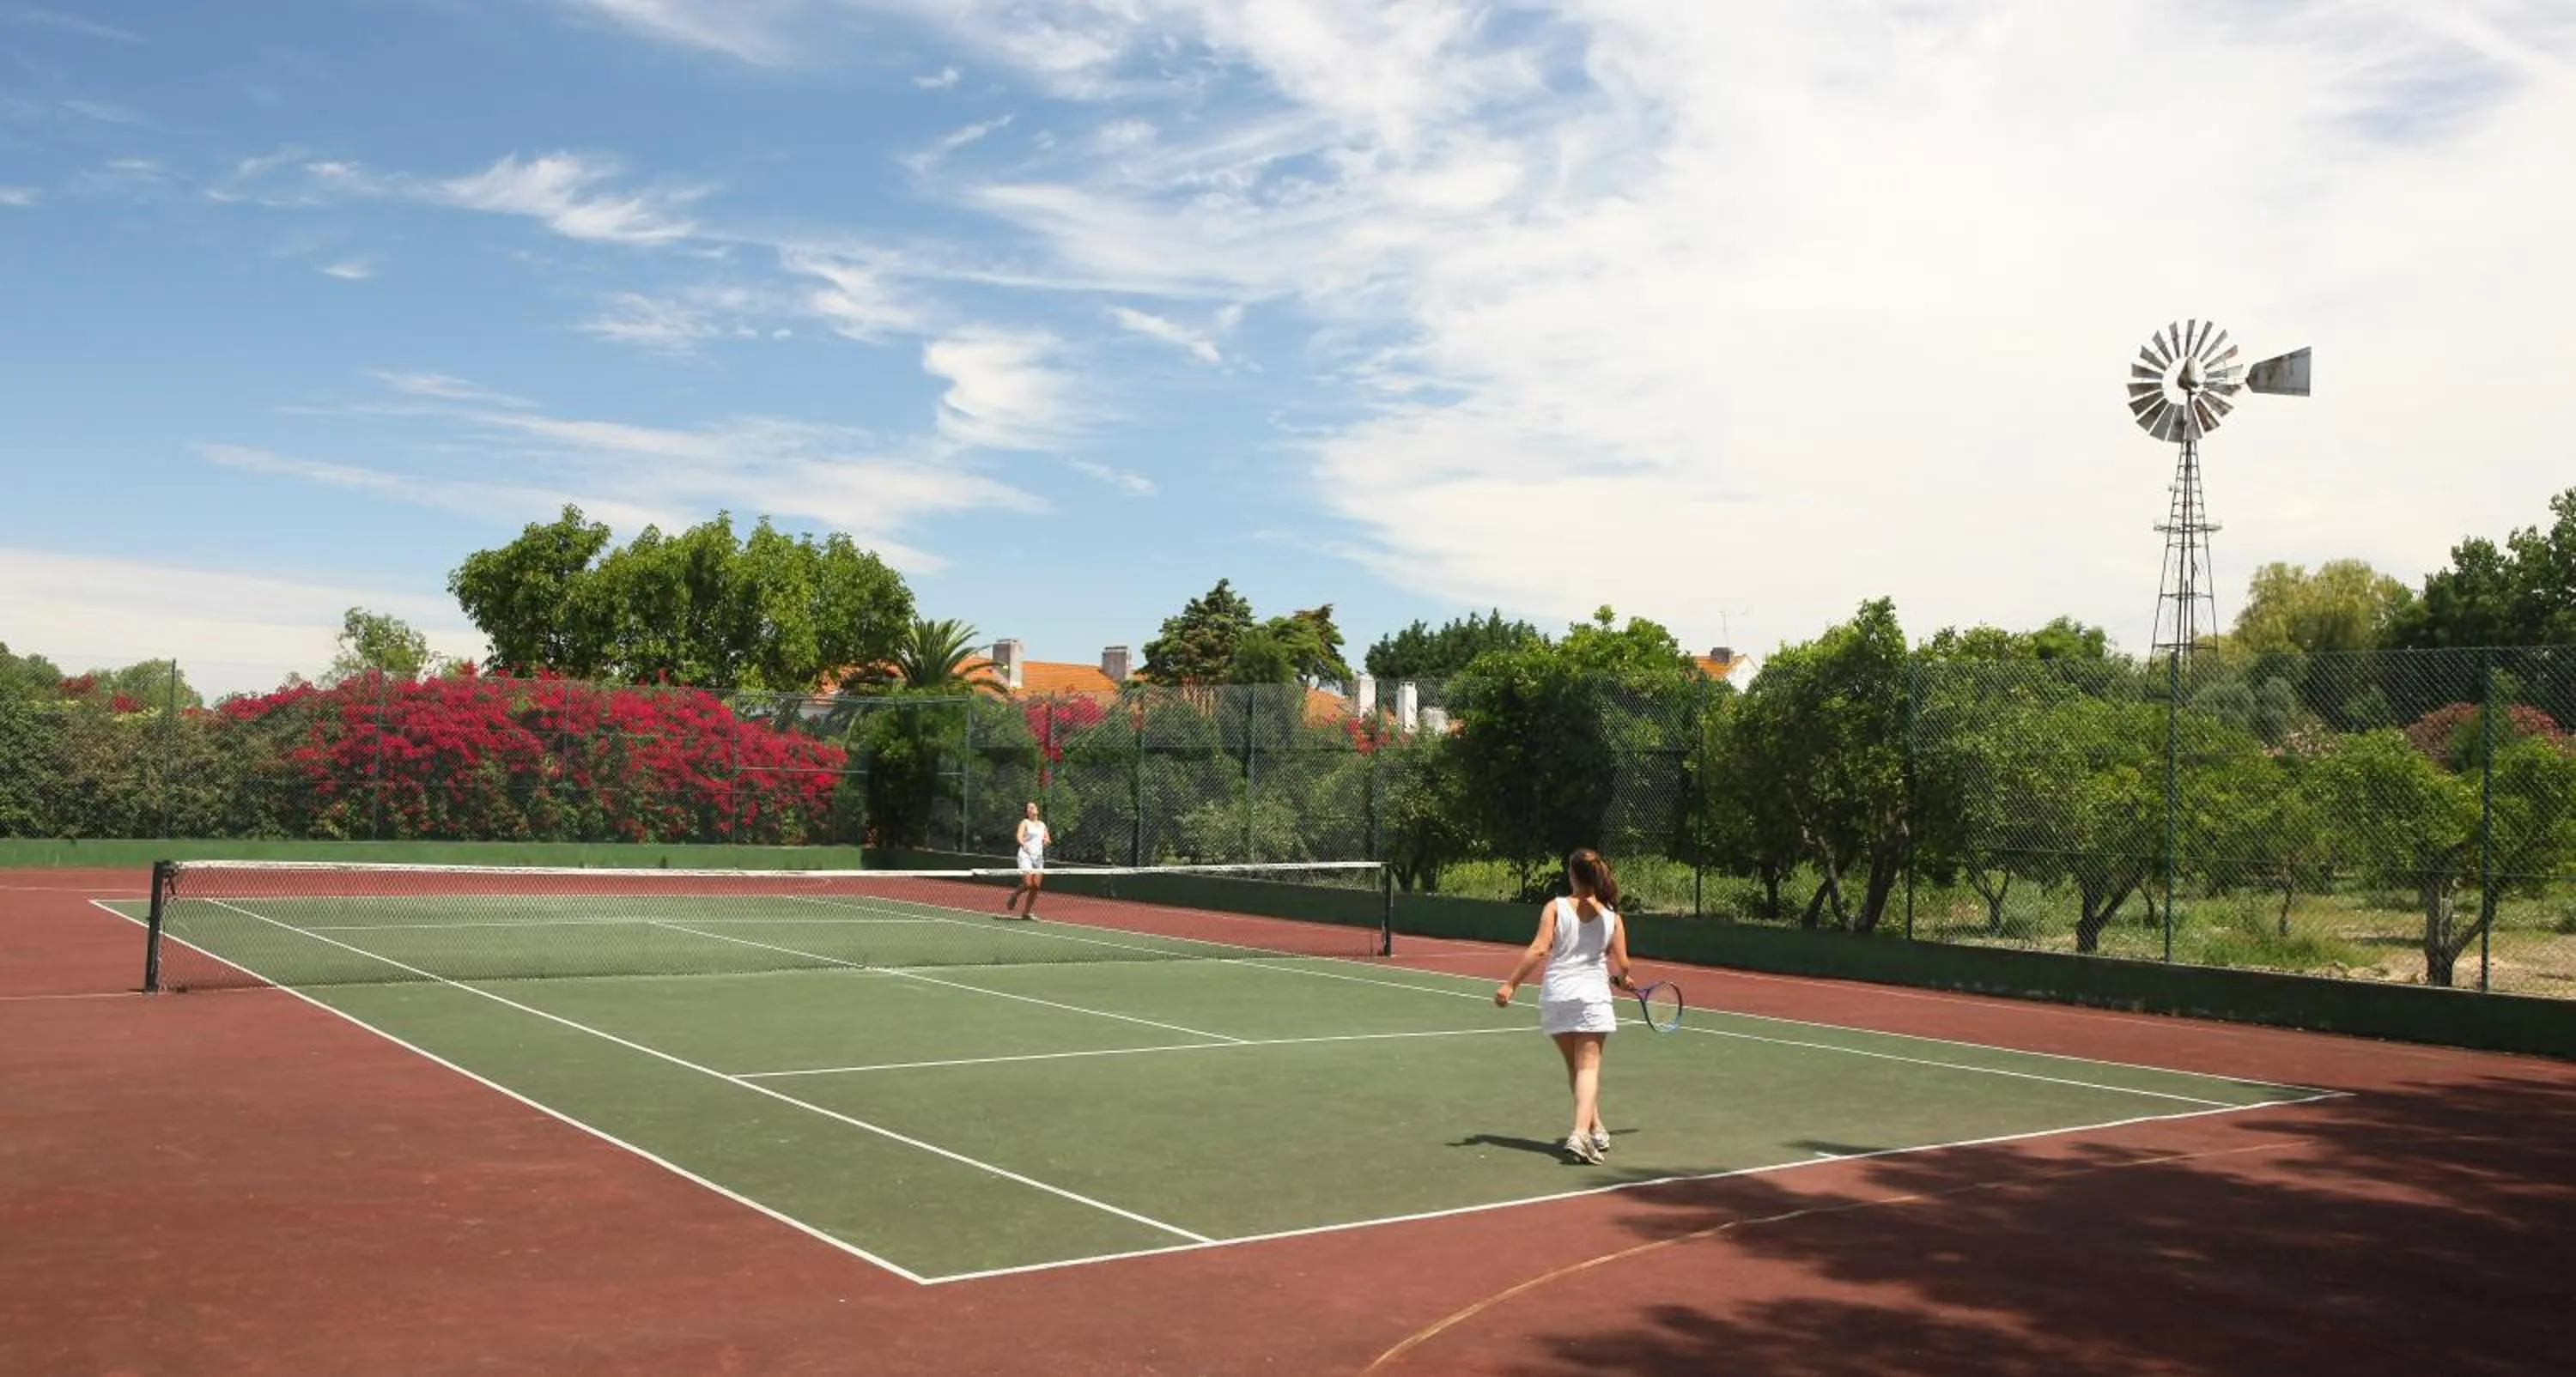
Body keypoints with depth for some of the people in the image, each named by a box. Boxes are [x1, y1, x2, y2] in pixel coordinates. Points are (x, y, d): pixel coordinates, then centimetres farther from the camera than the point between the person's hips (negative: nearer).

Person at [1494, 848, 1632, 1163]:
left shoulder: (1556, 908, -4)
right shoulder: (1611, 916, 1)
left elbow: (1538, 950, -13)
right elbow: (1622, 964, 0)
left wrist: (1510, 984, -11)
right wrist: (1620, 979, 24)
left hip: (1556, 996, 1)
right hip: (1593, 995, -1)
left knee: (1574, 1066, 16)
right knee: (1588, 1066, -4)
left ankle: (1595, 1129, 23)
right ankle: (1581, 1132, -22)